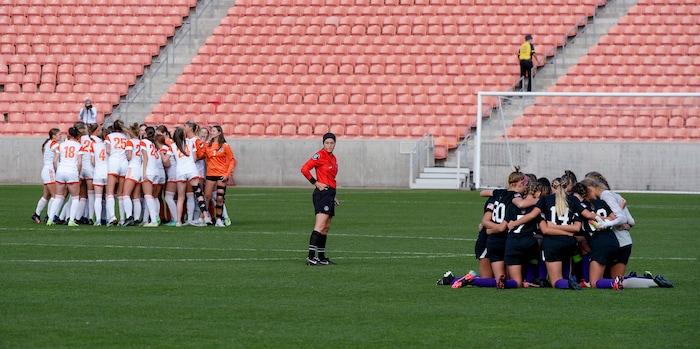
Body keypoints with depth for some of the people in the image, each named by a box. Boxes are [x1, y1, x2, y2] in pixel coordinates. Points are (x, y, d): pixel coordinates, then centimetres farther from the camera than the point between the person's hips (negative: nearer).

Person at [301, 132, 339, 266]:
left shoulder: (333, 158, 17)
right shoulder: (320, 156, -10)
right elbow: (304, 169, -17)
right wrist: (315, 183, -14)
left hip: (329, 193, 9)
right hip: (322, 193, -9)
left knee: (326, 228, 11)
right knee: (320, 226, -17)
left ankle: (321, 257, 15)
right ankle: (311, 257, -21)